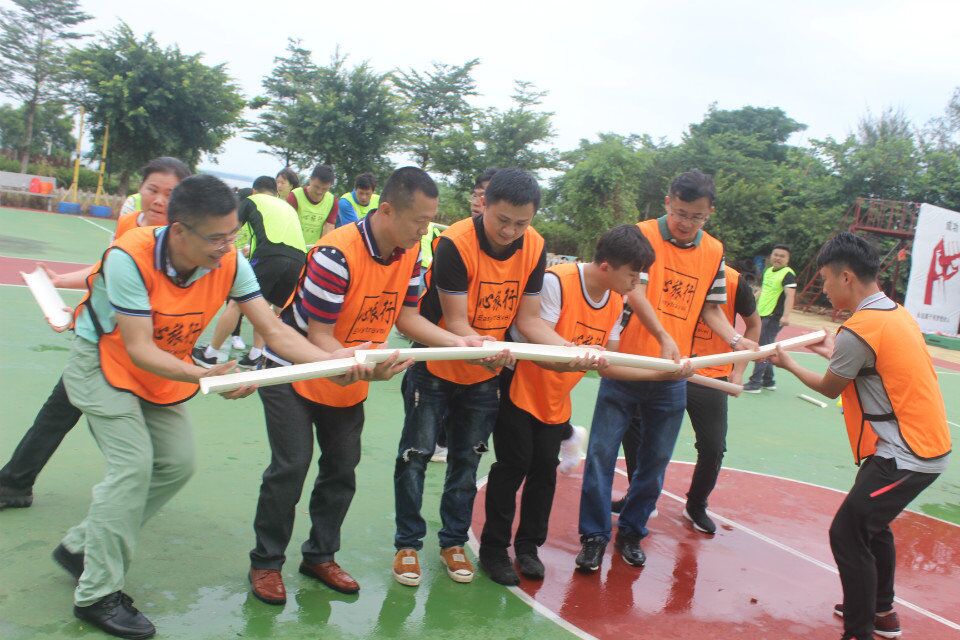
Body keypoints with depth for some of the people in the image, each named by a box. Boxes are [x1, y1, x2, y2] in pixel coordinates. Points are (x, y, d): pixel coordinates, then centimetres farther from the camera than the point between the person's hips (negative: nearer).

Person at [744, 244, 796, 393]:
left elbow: (790, 295, -25)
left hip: (774, 317, -9)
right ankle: (768, 381, 25)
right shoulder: (768, 271, 12)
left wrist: (786, 316, -36)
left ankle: (755, 383, -7)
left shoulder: (788, 274, -13)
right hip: (763, 315, 9)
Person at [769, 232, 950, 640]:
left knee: (847, 534, -4)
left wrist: (788, 364, 12)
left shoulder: (857, 330, -20)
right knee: (872, 525, 24)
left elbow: (829, 388, -4)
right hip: (927, 444, 10)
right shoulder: (897, 313, 6)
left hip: (905, 455, -10)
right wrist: (834, 353, 31)